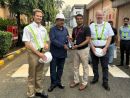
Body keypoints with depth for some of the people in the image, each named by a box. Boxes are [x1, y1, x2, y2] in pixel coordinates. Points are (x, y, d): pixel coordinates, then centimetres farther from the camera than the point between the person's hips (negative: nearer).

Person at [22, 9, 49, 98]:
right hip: (33, 53, -5)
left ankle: (39, 91, 29)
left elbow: (47, 40, 20)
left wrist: (46, 44, -5)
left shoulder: (43, 29, 10)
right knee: (32, 75, 3)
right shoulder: (28, 28, -8)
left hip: (42, 53, 6)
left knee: (40, 74, 14)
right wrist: (38, 53, -16)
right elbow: (27, 44, -13)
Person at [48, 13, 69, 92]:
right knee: (53, 69, 5)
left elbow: (67, 39, 14)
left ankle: (58, 82, 27)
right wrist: (63, 45, -20)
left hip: (63, 52, 4)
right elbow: (53, 40, -17)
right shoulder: (52, 29, -7)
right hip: (54, 52, -4)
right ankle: (53, 83, 19)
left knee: (60, 68, 13)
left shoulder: (65, 29, 9)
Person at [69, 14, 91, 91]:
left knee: (85, 67, 5)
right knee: (75, 66, 13)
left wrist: (78, 45, -24)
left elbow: (88, 40, -16)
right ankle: (76, 81, 27)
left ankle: (84, 82, 17)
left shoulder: (86, 28, -10)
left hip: (84, 49, -6)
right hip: (76, 50, 7)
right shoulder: (74, 29, 9)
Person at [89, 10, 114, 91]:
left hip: (104, 48, -1)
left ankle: (105, 82, 13)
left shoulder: (107, 25, 1)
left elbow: (109, 38, -1)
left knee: (105, 66, 3)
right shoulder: (92, 25, 3)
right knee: (95, 65, 13)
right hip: (94, 48, 2)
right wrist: (92, 47, -11)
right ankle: (96, 78, 30)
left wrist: (105, 48, -12)